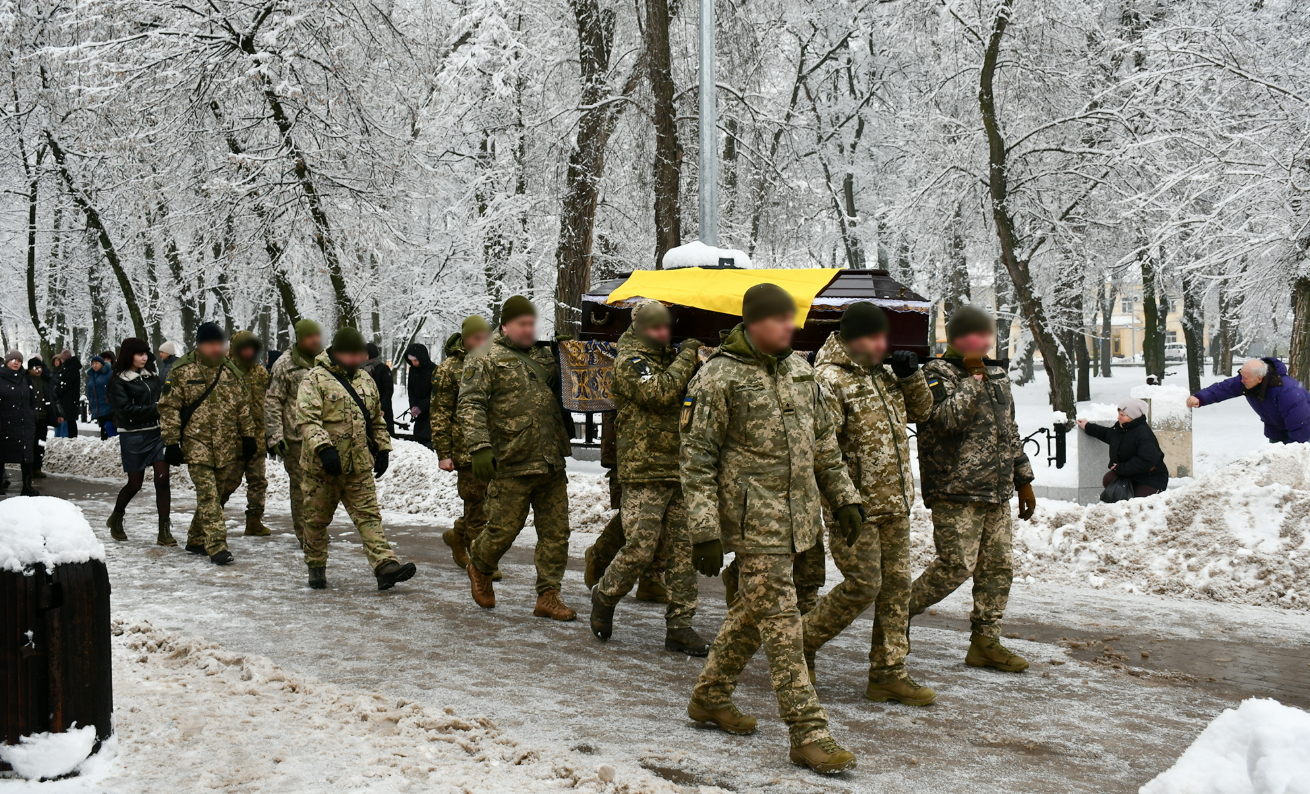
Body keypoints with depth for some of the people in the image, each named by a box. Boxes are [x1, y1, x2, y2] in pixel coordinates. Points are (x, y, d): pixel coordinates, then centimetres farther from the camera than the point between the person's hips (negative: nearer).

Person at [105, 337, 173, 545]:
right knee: (135, 483, 6)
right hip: (133, 436, -4)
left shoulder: (152, 375, 12)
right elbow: (126, 409, -14)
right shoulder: (119, 381, -5)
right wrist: (155, 408, -17)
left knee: (163, 478, -7)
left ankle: (164, 531, -4)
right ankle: (116, 519, 34)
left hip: (156, 432, 4)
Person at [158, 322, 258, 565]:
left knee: (215, 495, 10)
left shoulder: (231, 371, 9)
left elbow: (244, 406, 16)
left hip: (227, 447, 4)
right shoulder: (182, 371, -2)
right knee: (207, 495, -11)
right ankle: (217, 547, -14)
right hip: (197, 445, -4)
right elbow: (169, 408, -2)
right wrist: (171, 442, -6)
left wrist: (249, 437, 11)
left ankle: (196, 540, 24)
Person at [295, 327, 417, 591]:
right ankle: (316, 567, 25)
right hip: (322, 466, -4)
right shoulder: (315, 379, -7)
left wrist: (383, 449, 18)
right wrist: (323, 448, -29)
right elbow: (307, 418, -18)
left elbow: (377, 419, 25)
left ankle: (385, 566, -14)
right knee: (317, 519, 8)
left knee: (369, 515, -5)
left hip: (360, 466, 4)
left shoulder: (366, 380, 14)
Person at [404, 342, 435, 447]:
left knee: (428, 440, -16)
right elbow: (411, 391, 12)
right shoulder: (412, 370, 8)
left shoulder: (434, 370, -13)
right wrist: (413, 406, -4)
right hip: (420, 415, 6)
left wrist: (420, 407, -16)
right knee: (417, 438, 4)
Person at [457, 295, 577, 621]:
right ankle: (479, 567, 31)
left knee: (555, 531, 4)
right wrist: (479, 447, -20)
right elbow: (469, 405, -9)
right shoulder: (485, 359, -1)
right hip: (511, 464, -5)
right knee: (504, 529, 1)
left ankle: (548, 596, 12)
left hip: (551, 463, 6)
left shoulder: (544, 355, 17)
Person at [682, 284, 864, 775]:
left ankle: (710, 697, 34)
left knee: (753, 610, 17)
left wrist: (844, 495, 16)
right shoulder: (718, 378, -11)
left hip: (795, 516, 8)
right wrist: (705, 531, -16)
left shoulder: (798, 368, 11)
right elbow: (696, 458, -11)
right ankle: (808, 733, -6)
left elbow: (823, 439, 21)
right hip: (753, 520, -8)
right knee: (781, 621, -9)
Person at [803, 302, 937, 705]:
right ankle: (801, 643, 12)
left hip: (894, 504, 8)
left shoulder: (884, 372, 13)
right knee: (864, 584, -9)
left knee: (896, 585, 8)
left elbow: (921, 410, 24)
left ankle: (888, 674, 15)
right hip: (855, 505, -8)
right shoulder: (829, 379, -14)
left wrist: (911, 376, 5)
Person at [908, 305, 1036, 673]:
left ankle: (985, 642, 13)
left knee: (998, 566, 6)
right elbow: (951, 418, -25)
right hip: (956, 492, -8)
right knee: (957, 565, -11)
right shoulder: (937, 373, -6)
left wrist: (1023, 480, 24)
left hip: (996, 492, 8)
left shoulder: (996, 373, 18)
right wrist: (972, 377, -17)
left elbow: (1010, 431, 25)